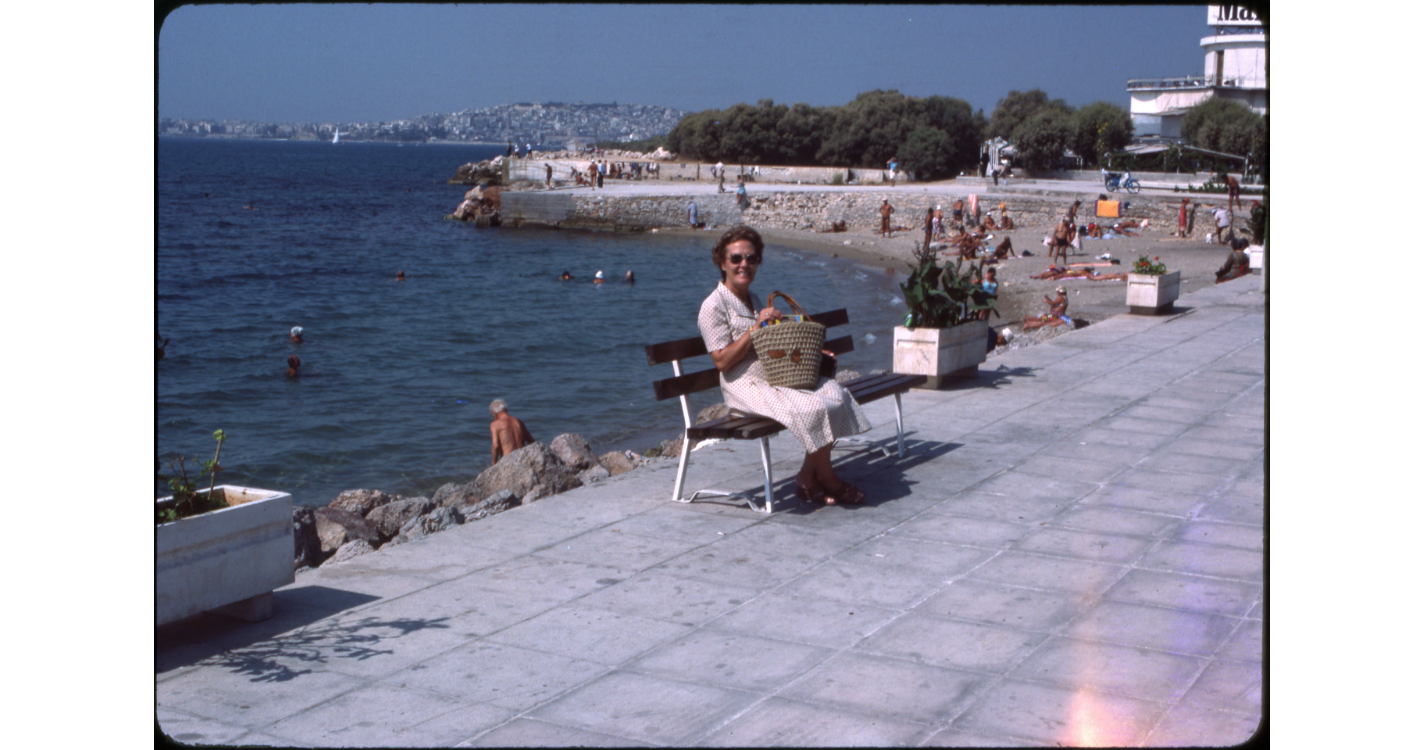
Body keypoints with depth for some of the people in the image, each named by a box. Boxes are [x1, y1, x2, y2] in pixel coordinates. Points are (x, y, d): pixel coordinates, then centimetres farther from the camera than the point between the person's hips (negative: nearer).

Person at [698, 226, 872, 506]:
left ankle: (807, 478, -10)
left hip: (778, 376, 8)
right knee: (811, 408, -27)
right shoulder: (713, 306, -7)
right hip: (746, 386, -8)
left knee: (834, 394, -14)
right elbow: (722, 361, -15)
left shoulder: (753, 300, 21)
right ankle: (827, 479, -6)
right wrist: (756, 327, -17)